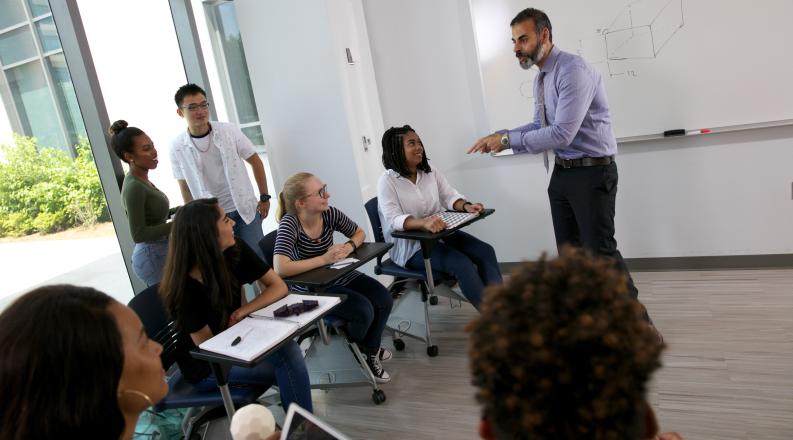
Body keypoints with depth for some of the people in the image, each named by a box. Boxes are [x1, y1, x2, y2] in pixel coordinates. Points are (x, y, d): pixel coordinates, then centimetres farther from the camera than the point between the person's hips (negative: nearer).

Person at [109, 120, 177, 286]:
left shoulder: (141, 180, 6)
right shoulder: (134, 187, -20)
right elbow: (138, 234, -21)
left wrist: (176, 211, 6)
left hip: (156, 253, 9)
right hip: (154, 256, -9)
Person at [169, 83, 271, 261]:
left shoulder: (229, 131, -6)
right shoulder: (177, 147, -5)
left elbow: (255, 162, 3)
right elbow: (185, 186, 6)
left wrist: (264, 198, 1)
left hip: (246, 210, 0)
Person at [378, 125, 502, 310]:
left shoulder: (430, 172, 6)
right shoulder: (387, 181, -12)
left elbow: (450, 196, 5)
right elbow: (393, 220, -24)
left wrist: (466, 206, -19)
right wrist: (424, 222, -43)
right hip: (410, 245, -6)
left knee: (485, 251, -14)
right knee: (462, 263, -27)